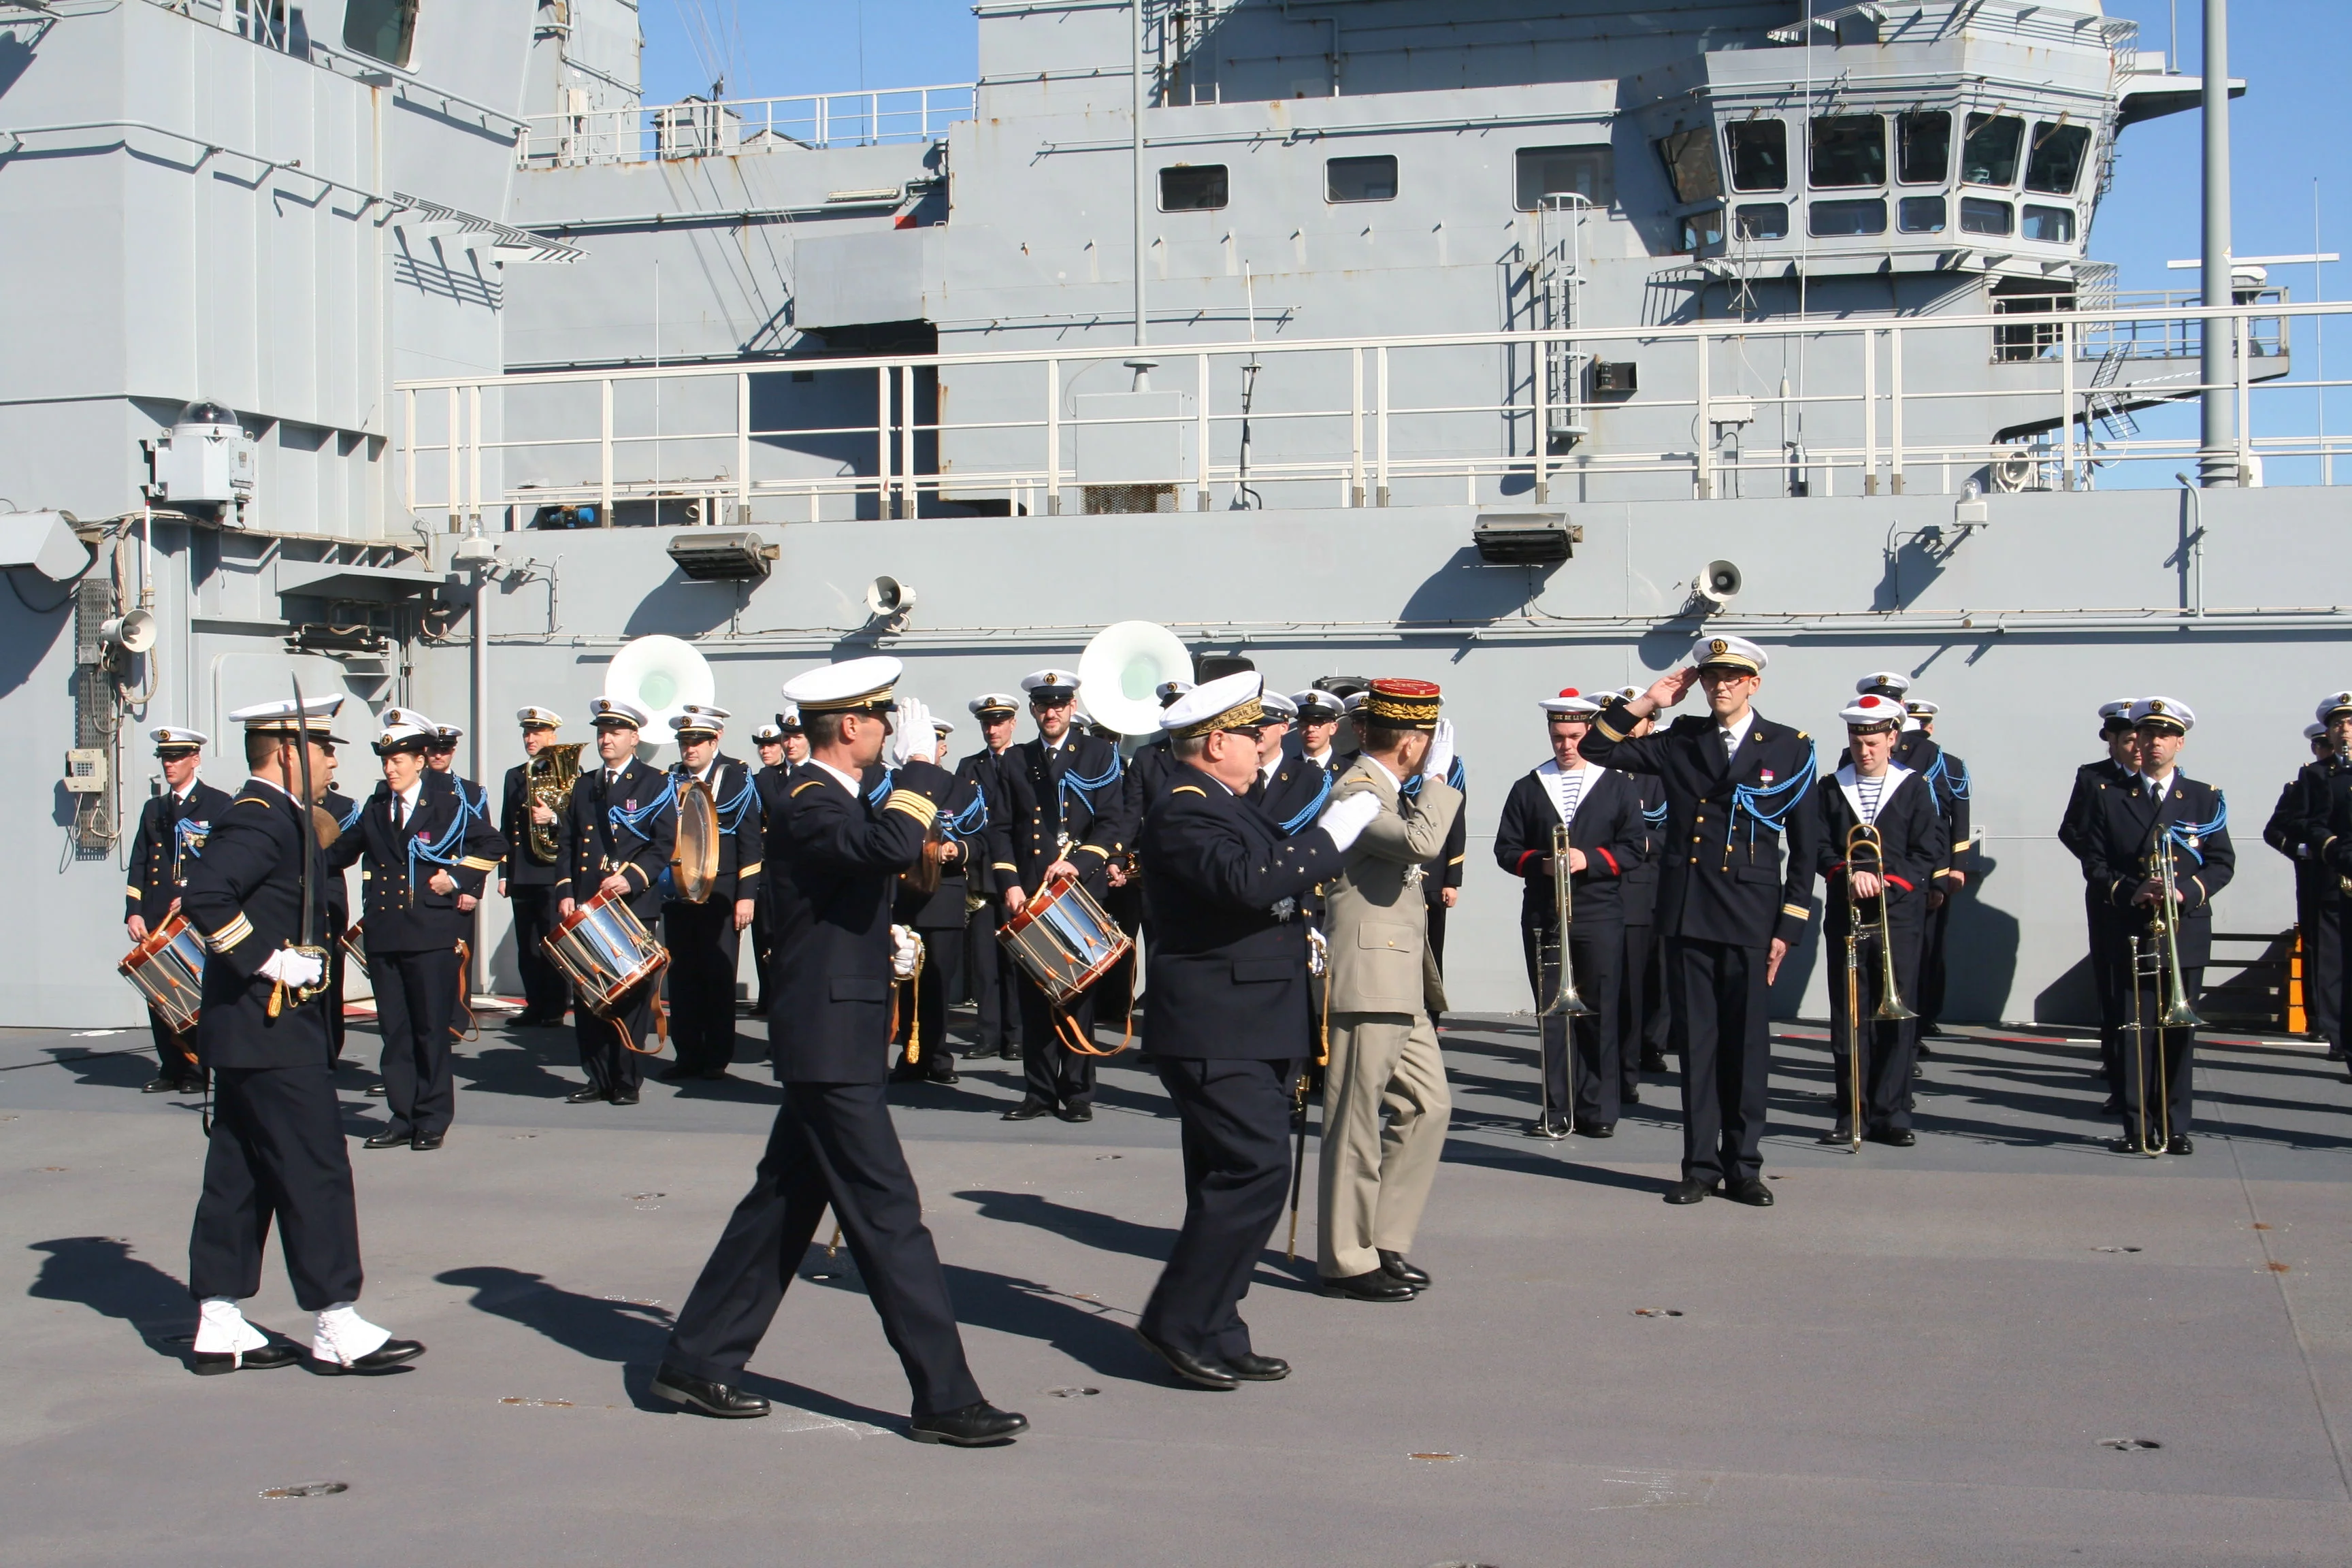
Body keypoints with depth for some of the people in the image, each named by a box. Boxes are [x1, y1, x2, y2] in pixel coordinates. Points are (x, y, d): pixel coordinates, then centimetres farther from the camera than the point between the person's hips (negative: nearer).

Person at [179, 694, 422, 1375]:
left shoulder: (279, 817, 15)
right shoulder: (258, 819, -16)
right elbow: (206, 896, -30)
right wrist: (270, 961, -25)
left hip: (253, 1031, 10)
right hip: (270, 1027, -10)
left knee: (241, 1176, 12)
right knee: (316, 1172, -6)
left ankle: (220, 1325, 17)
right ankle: (336, 1330, -2)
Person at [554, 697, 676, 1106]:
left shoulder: (656, 785, 2)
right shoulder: (584, 785, 17)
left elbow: (664, 845, -5)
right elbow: (568, 843, 15)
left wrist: (631, 879, -18)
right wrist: (565, 892, 2)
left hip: (634, 906, -5)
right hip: (586, 907, 5)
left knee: (631, 996, -3)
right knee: (588, 994, 4)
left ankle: (628, 1082, 3)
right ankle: (598, 1078, 11)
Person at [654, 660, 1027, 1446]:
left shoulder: (831, 799, 15)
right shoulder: (810, 806, -17)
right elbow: (891, 846, -36)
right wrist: (919, 764, -24)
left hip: (833, 1040, 11)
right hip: (832, 1045, -11)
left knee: (784, 1204, 15)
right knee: (887, 1213, -7)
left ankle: (696, 1361, 24)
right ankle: (945, 1398, -3)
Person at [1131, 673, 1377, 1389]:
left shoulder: (1227, 807, 18)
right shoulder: (1183, 813, -15)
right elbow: (1248, 881, -31)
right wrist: (1335, 834, -23)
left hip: (1250, 1030, 11)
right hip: (1217, 1035, -11)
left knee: (1231, 1181, 11)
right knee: (1255, 1172, -14)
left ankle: (1212, 1336, 17)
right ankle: (1180, 1322, -6)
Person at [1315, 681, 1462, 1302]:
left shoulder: (1386, 791, 18)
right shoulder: (1357, 793, -15)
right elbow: (1420, 843, -34)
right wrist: (1438, 777, -21)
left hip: (1399, 987, 11)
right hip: (1366, 982, -11)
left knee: (1427, 1106, 12)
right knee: (1356, 1124, -3)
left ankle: (1384, 1242, 20)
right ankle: (1347, 1262, 6)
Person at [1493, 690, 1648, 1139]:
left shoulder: (1619, 786, 8)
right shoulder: (1527, 789, 11)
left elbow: (1635, 849, 2)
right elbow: (1506, 850, 7)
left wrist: (1589, 860, -13)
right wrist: (1540, 863, -11)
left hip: (1600, 916, -1)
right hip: (1543, 916, 1)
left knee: (1601, 1013, -1)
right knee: (1551, 1012, 1)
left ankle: (1598, 1110, 5)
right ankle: (1557, 1108, 5)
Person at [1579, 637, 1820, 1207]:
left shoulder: (1789, 748, 5)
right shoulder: (1680, 741, 11)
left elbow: (1805, 846, 4)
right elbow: (1596, 748, 11)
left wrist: (1789, 927, -1)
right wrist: (1647, 704, 1)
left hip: (1750, 918, -2)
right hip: (1686, 915, 2)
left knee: (1748, 1044, 3)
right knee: (1696, 1042, 5)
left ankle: (1744, 1167, 13)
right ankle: (1701, 1165, 12)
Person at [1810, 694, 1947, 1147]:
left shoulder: (1915, 788, 6)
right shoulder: (1830, 789, 11)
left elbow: (1931, 851, -1)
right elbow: (1818, 847, 3)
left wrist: (1885, 881, -14)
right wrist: (1849, 875, -16)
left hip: (1899, 916, -1)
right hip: (1846, 917, 1)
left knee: (1896, 1016, -2)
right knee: (1848, 1018, 1)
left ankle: (1892, 1113, 4)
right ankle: (1852, 1114, 5)